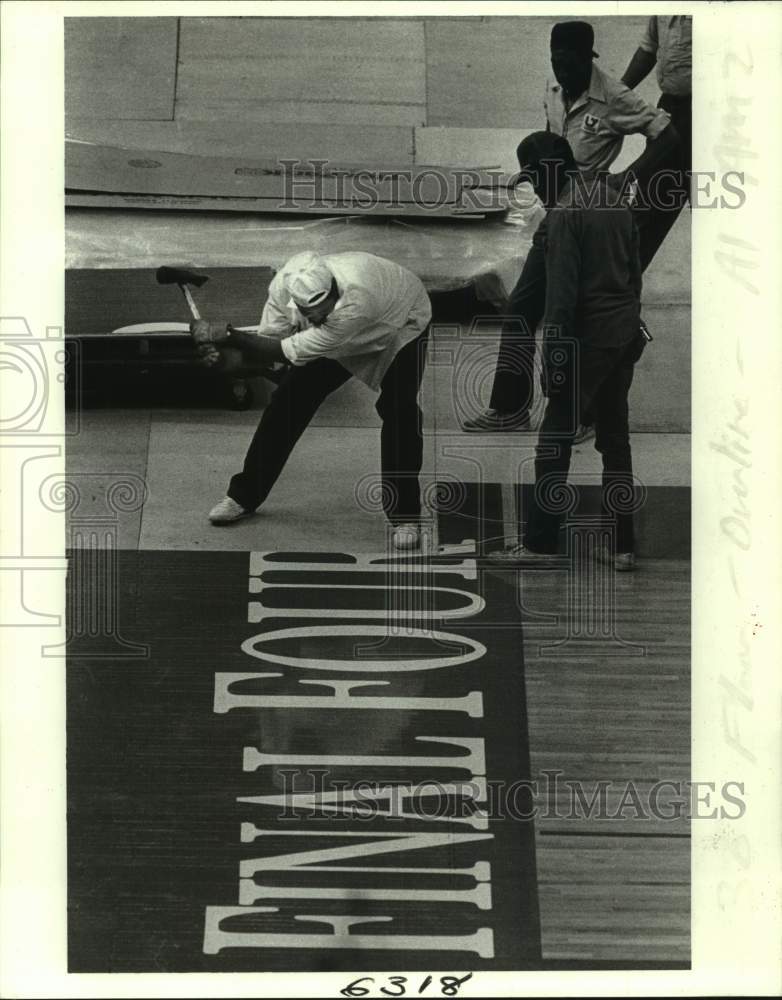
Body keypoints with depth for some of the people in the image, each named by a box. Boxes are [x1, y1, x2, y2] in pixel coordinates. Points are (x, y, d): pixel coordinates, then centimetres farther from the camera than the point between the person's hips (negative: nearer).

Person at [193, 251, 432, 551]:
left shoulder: (356, 299, -48)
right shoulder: (283, 286, -31)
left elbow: (289, 352, -42)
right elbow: (269, 343, -17)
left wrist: (227, 335, -41)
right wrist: (221, 353, -36)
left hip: (402, 324, -5)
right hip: (339, 336, 5)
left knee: (399, 411, -23)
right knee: (290, 396, -4)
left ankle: (405, 517, -8)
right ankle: (244, 495, 10)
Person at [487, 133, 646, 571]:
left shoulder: (566, 212, -14)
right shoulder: (615, 199, 10)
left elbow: (562, 293, -17)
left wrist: (554, 357, -14)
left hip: (588, 337, -8)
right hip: (626, 334, 8)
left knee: (556, 438, -1)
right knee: (616, 438, 12)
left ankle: (539, 543, 2)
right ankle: (623, 545, 14)